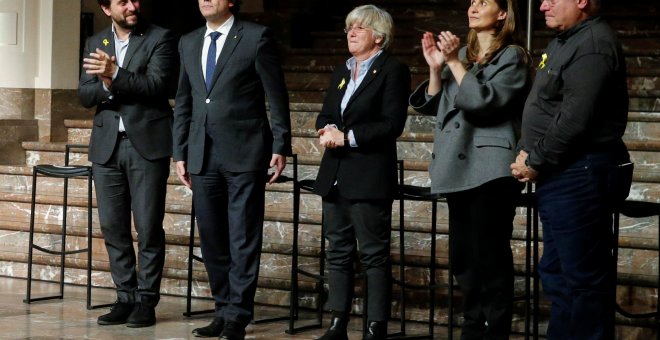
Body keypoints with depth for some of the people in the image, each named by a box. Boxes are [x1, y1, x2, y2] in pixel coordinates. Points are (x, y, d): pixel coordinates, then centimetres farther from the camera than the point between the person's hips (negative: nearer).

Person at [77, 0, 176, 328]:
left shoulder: (160, 38, -1)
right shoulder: (95, 43, 12)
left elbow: (155, 85, -12)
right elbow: (84, 95, 6)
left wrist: (115, 75, -23)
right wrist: (106, 86, -14)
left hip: (147, 143, -4)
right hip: (107, 144, 4)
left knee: (148, 227, -3)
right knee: (113, 227, 5)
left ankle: (146, 300, 4)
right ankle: (125, 297, 13)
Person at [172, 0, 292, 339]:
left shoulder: (256, 37, -3)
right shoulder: (188, 43, 13)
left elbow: (276, 97, -3)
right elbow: (183, 103, 16)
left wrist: (280, 146, -6)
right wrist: (180, 153, 13)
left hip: (244, 154, -5)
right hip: (203, 155, 5)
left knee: (243, 239, -2)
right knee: (211, 239, 8)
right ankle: (223, 311, 18)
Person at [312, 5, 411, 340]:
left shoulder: (393, 71, -5)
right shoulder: (341, 72, 19)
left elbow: (392, 124, -14)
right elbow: (325, 115, 18)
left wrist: (347, 136, -17)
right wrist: (328, 130, -5)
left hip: (370, 177, -8)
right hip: (335, 174, 8)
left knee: (374, 254, -3)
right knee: (338, 252, 9)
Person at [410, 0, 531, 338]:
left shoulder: (511, 57, -4)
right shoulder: (462, 54, 18)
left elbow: (485, 101, -17)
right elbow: (433, 106, 15)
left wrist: (455, 63, -14)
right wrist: (436, 67, 1)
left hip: (490, 169, -8)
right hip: (458, 168, 8)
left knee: (490, 257, -7)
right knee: (462, 257, 12)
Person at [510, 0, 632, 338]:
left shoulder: (593, 44, -16)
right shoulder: (563, 42, 18)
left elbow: (574, 119, -22)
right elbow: (545, 109, 22)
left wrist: (535, 162, -12)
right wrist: (527, 151, 6)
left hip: (581, 175, -11)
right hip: (561, 175, 11)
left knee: (583, 276, -6)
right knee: (557, 273, 17)